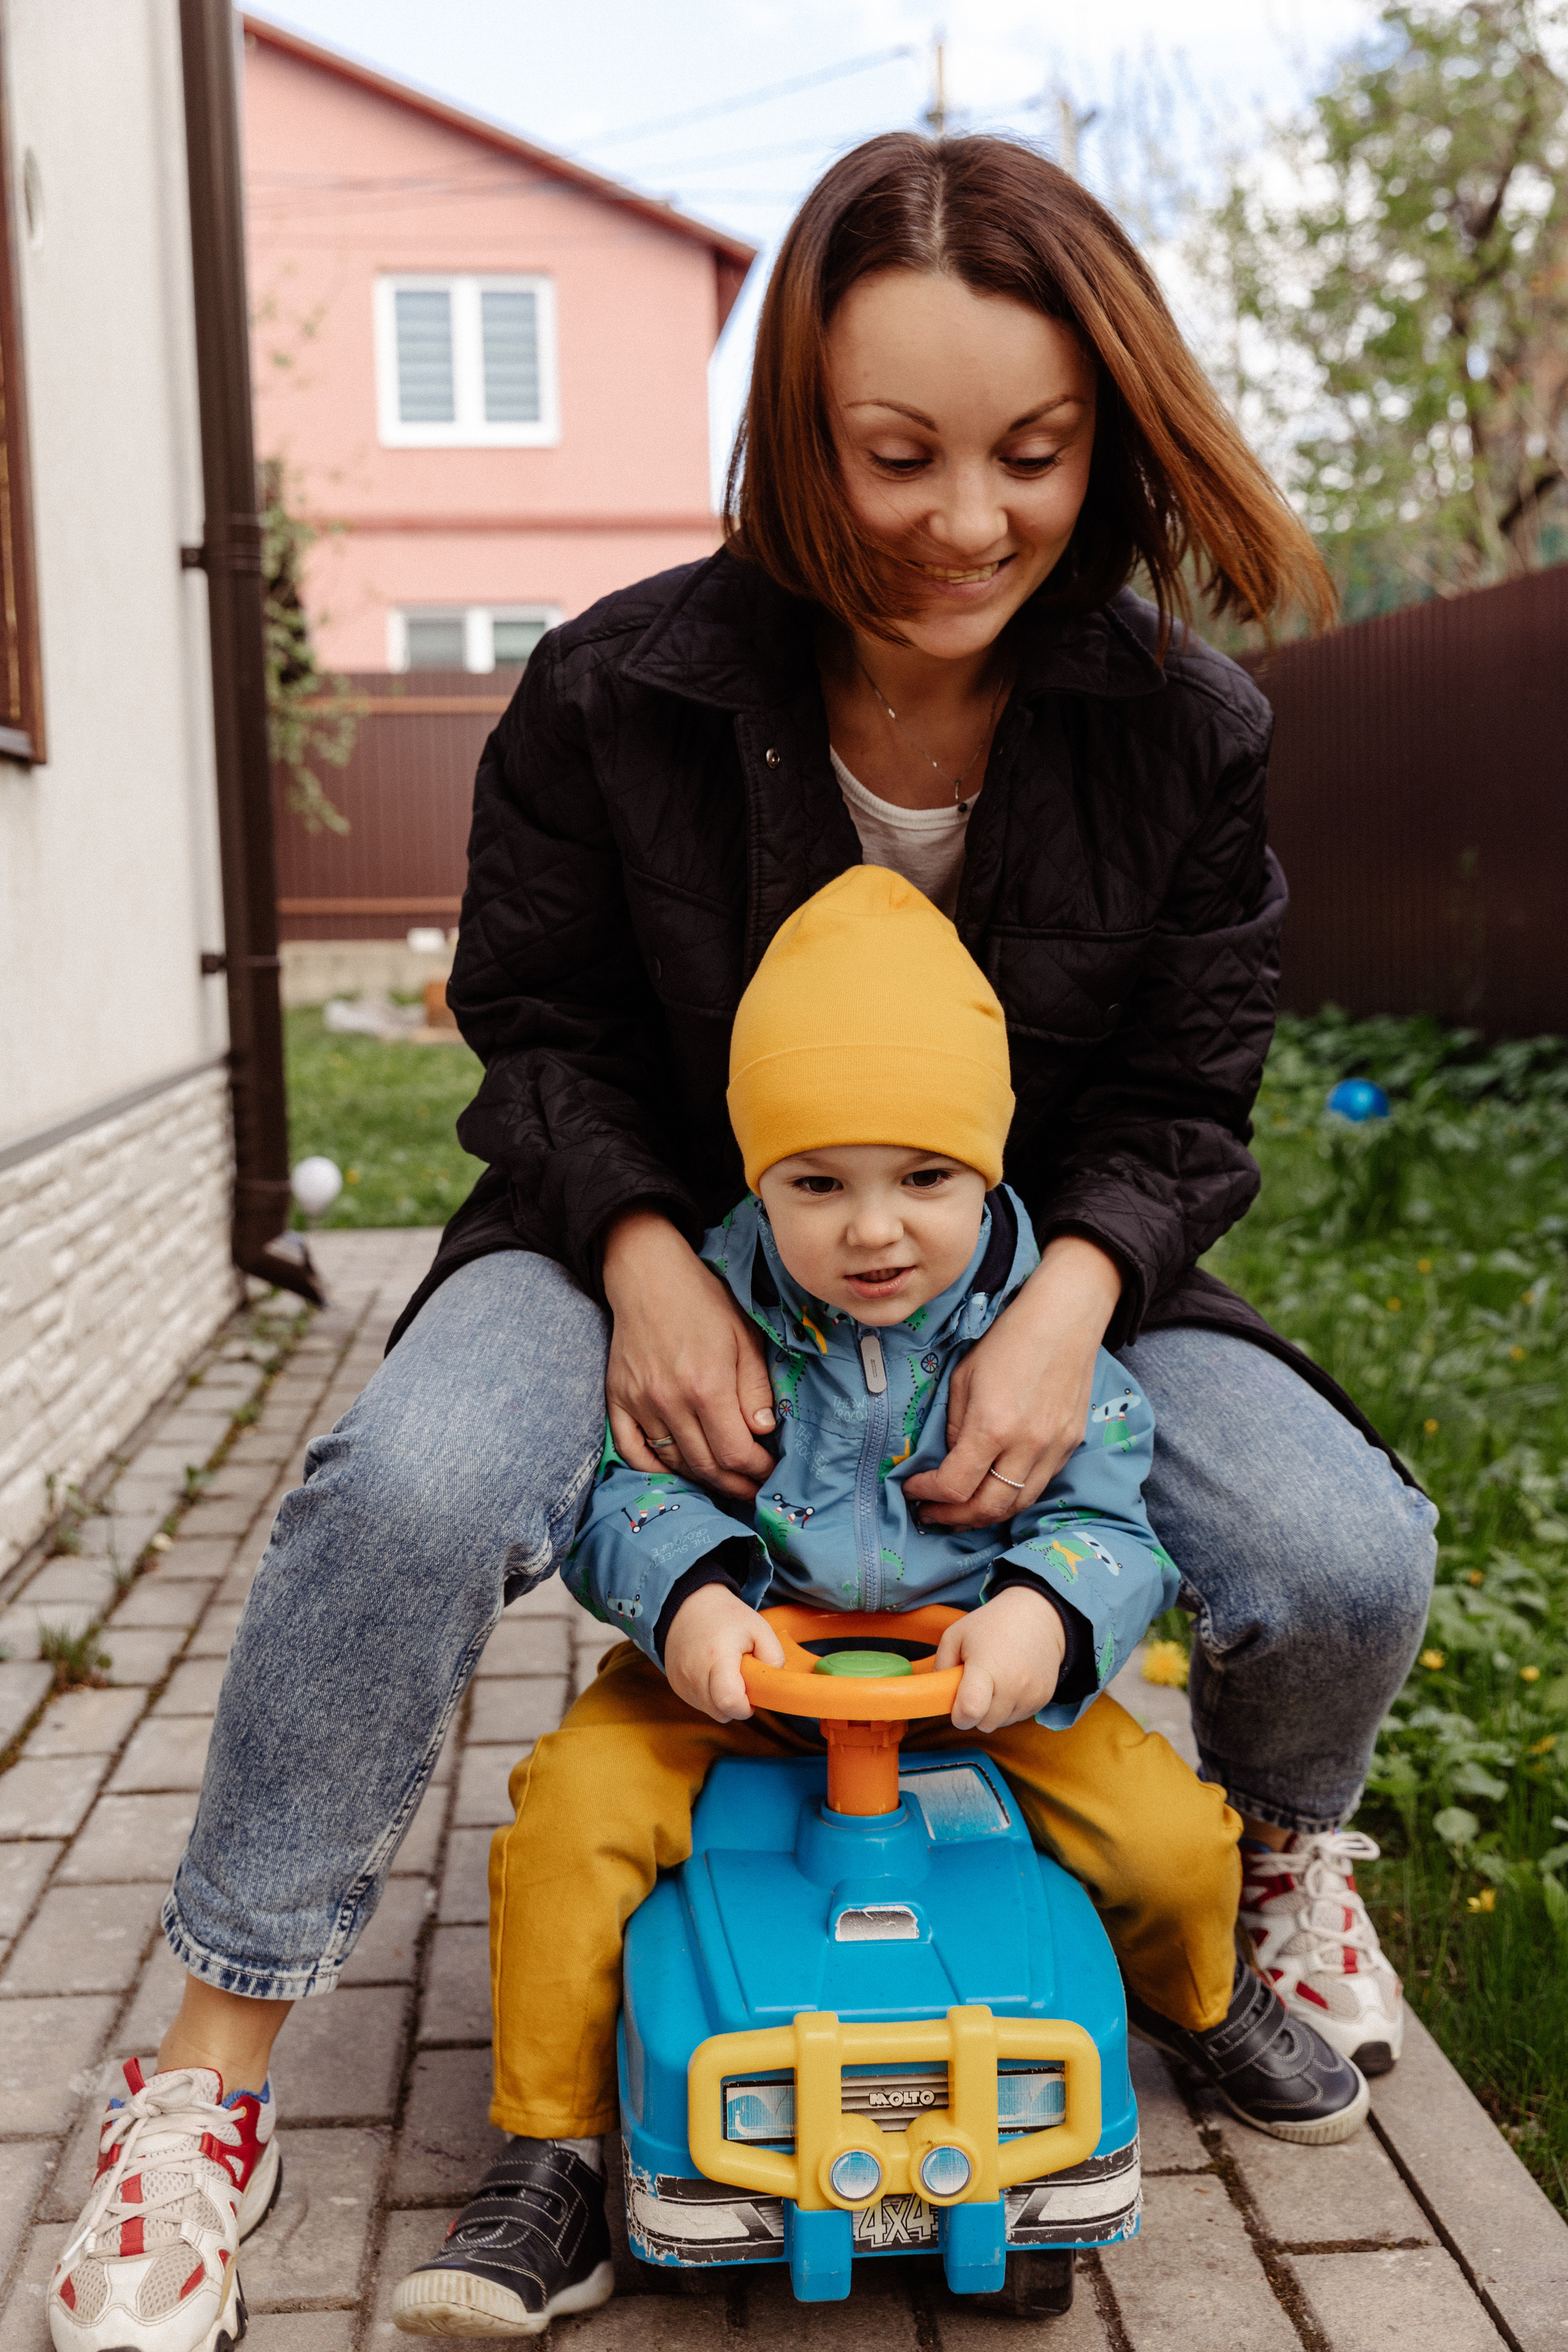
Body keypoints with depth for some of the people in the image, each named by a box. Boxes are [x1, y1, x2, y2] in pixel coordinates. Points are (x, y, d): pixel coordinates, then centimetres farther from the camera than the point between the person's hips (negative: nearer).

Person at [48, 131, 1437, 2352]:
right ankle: (213, 2065, -8)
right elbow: (537, 1023, -3)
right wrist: (646, 1257, -21)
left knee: (1347, 1555, -18)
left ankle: (1280, 1852, 22)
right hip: (666, 1241, -1)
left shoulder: (1185, 730, -8)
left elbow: (1183, 1094, -1)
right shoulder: (618, 691, -13)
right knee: (407, 1490, -31)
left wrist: (1070, 1297, -22)